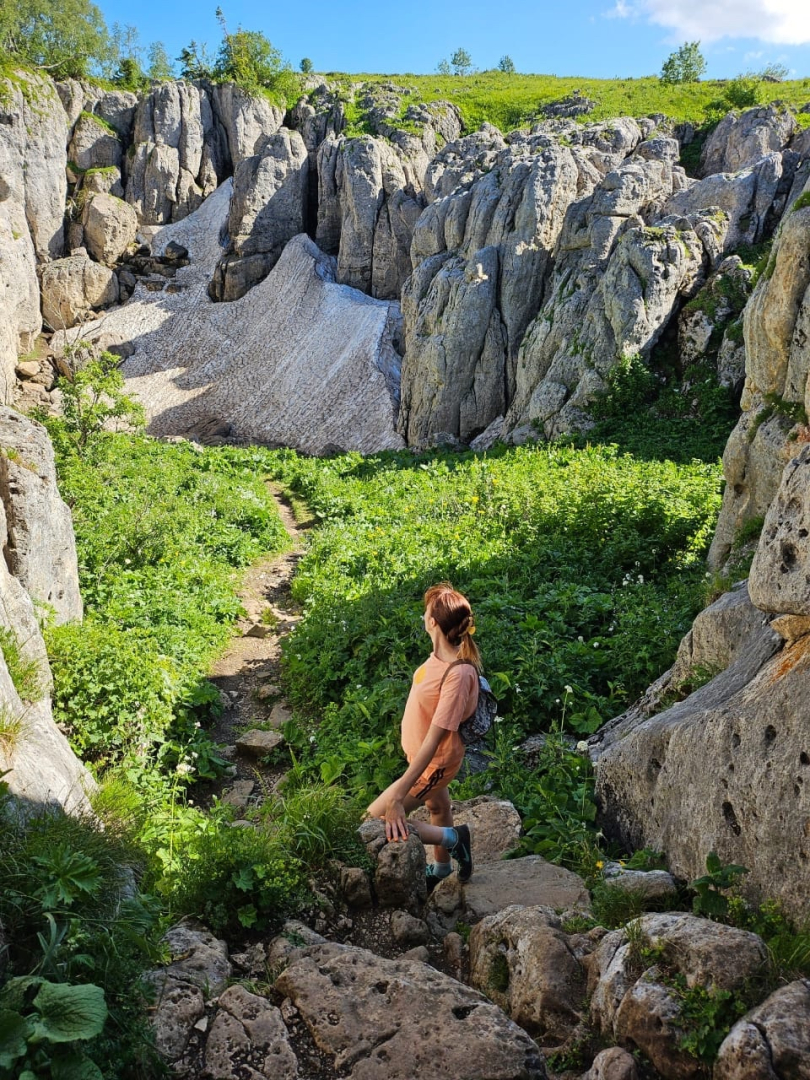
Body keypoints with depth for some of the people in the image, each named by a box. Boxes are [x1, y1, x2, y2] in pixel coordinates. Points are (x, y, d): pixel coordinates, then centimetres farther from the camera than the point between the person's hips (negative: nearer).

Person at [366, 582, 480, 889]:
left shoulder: (458, 673, -36)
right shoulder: (444, 653, -10)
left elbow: (435, 738, -34)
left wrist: (398, 795, -32)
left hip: (433, 762, -8)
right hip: (422, 753, 8)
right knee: (438, 807, 29)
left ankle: (453, 838, 11)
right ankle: (441, 867, 54)